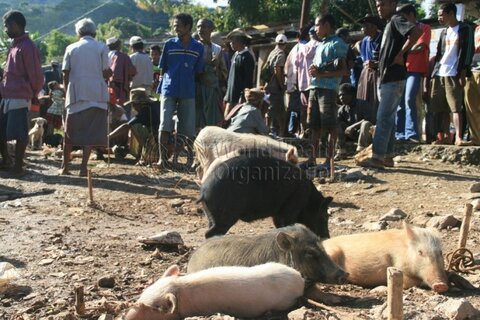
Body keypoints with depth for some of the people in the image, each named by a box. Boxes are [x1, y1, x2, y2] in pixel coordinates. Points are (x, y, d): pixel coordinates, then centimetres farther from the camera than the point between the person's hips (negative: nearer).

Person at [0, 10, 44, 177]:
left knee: (19, 134, -3)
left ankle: (18, 167, 5)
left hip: (19, 98, -9)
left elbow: (36, 75, -12)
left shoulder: (27, 47, -12)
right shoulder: (15, 46, 18)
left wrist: (33, 95, -1)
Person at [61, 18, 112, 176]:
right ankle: (83, 167, -5)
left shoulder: (71, 48, 7)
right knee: (91, 132, 1)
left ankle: (65, 166, 13)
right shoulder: (101, 47, 2)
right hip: (96, 95, -2)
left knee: (70, 132, 10)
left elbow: (65, 74, 4)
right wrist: (110, 73, 18)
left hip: (75, 95, 2)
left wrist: (67, 92, 14)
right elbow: (106, 73, -4)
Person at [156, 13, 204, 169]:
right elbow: (163, 68, 9)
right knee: (165, 125, -8)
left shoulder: (198, 47, 4)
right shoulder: (169, 44, 3)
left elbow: (198, 72, 9)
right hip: (169, 90, 0)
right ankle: (163, 158, -3)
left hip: (188, 92, 1)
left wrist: (186, 79, 2)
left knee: (189, 128, 3)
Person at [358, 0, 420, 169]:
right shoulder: (389, 24, 20)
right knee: (388, 118, 11)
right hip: (386, 79, 10)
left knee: (384, 118, -10)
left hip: (393, 79, -10)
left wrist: (401, 54, -22)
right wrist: (377, 64, 12)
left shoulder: (397, 20, -8)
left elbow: (416, 31, -27)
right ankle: (387, 156, 15)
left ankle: (377, 157, -9)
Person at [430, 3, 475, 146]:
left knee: (455, 107, -12)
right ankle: (446, 136, 11)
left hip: (453, 74, -7)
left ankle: (458, 138, -15)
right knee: (442, 107, 6)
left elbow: (467, 51, -7)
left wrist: (462, 74, -14)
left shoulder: (464, 29, -1)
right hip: (440, 74, 7)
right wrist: (434, 72, 12)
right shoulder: (444, 33, 19)